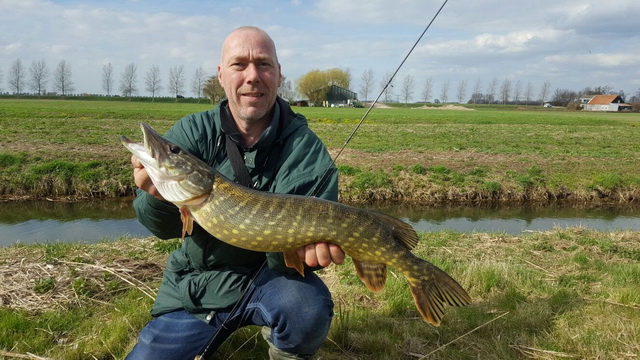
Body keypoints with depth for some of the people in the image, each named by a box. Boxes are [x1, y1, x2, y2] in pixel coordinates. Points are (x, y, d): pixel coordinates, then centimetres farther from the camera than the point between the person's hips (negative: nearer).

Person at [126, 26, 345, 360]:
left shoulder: (306, 151, -16)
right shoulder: (192, 131, -8)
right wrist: (157, 194, -38)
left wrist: (302, 245, -42)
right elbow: (164, 227, -16)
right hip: (193, 286, 3)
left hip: (266, 277, -3)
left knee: (307, 309, -31)